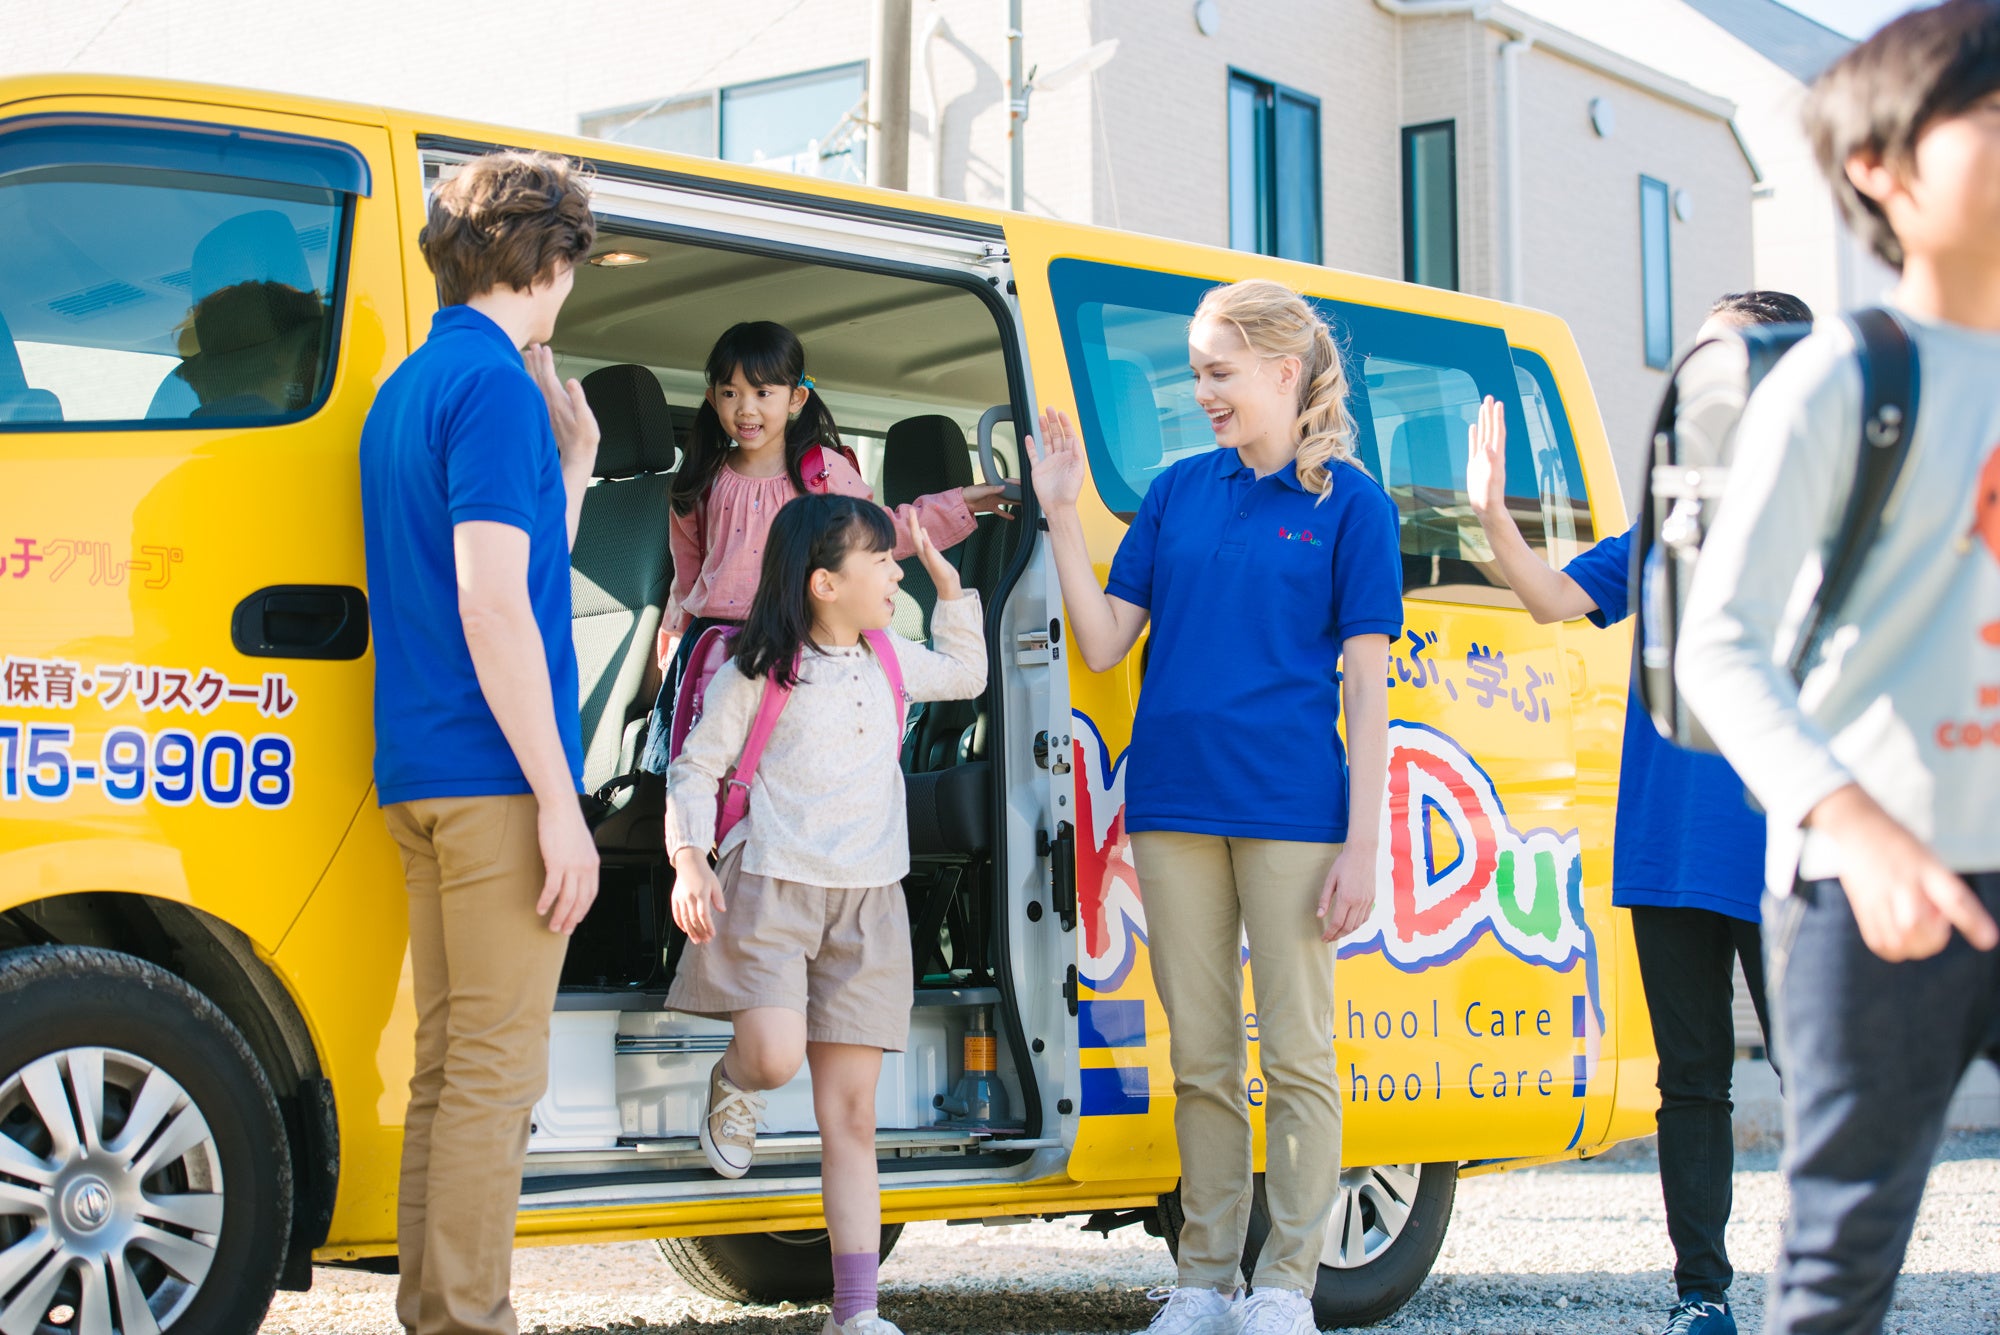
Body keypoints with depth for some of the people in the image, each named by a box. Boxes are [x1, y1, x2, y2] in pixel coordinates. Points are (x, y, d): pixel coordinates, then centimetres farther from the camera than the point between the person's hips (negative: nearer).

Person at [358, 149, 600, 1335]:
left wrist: (572, 462, 20)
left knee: (452, 1063, 14)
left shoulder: (408, 387, 19)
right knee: (496, 1070, -5)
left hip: (421, 778, 9)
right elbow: (494, 605, -19)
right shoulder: (495, 385, -11)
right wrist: (561, 802, -18)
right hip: (492, 778, -9)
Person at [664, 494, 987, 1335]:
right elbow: (696, 768, -1)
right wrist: (691, 858, -14)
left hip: (866, 903, 4)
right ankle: (732, 1087, 15)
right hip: (769, 889, -4)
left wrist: (949, 586, 22)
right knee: (775, 1058, -25)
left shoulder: (890, 665, 13)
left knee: (850, 1113, 1)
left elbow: (965, 674, 32)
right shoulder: (756, 671, -4)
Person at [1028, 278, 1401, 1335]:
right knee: (1201, 1059, 9)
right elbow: (1103, 644, 9)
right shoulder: (1178, 491, 11)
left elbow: (1366, 684, -2)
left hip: (1292, 808, -4)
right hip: (1175, 802, 4)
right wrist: (1061, 514, 0)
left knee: (1295, 1054, 2)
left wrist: (1364, 841, -8)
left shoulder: (1349, 504, 1)